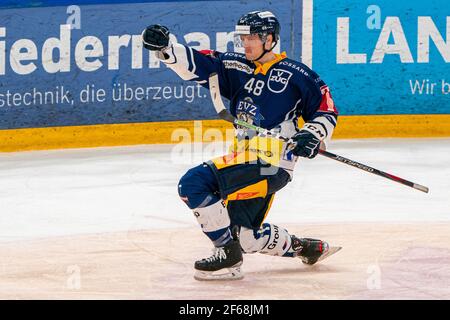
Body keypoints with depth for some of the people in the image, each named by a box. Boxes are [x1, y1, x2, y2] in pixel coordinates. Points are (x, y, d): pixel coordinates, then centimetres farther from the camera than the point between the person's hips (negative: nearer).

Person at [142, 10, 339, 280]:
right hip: (245, 160, 8)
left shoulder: (295, 74, -2)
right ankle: (303, 247, 30)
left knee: (195, 183, -21)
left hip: (272, 165, -8)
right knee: (245, 234, 11)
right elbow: (195, 64, 2)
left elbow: (327, 109, 2)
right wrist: (165, 48, -14)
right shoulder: (237, 68, 12)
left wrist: (313, 134, -15)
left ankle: (228, 253, -13)